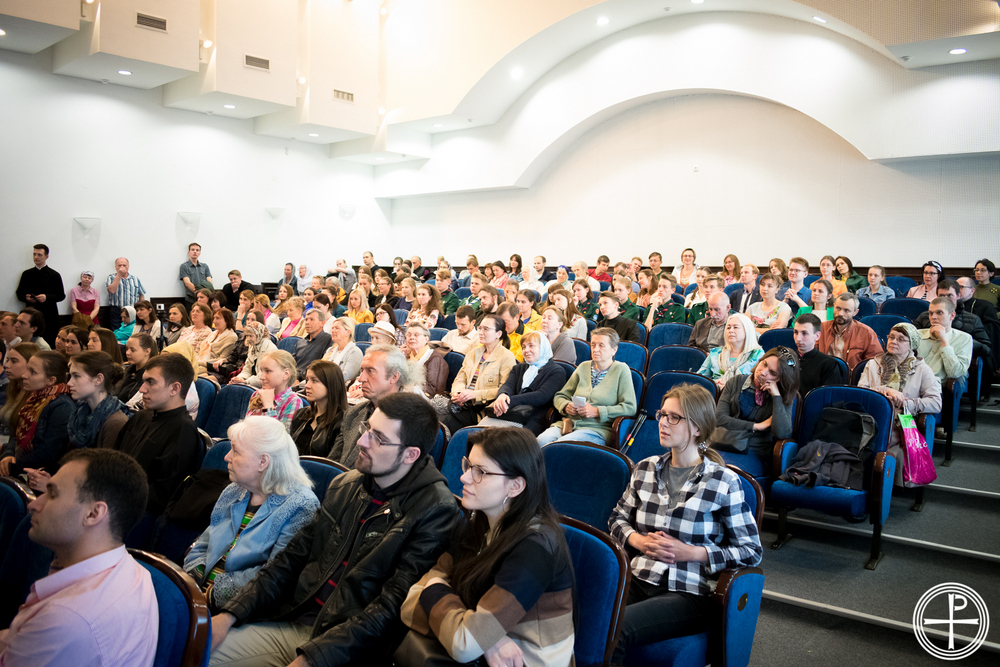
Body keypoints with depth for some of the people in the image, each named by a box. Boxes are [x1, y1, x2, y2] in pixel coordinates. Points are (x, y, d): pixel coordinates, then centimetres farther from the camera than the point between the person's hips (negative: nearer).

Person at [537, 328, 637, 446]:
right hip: (570, 423, 4)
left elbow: (630, 407, -5)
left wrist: (597, 411, -11)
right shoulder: (583, 367, 20)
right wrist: (566, 406, 0)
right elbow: (559, 396, 24)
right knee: (541, 441, -30)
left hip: (597, 429, -4)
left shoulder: (621, 370, 5)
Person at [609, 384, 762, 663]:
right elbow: (617, 519, 22)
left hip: (689, 592, -4)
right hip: (638, 578, 4)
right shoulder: (645, 468, 10)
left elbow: (751, 551, -1)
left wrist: (690, 552, -11)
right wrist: (638, 540, -1)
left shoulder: (724, 482, -4)